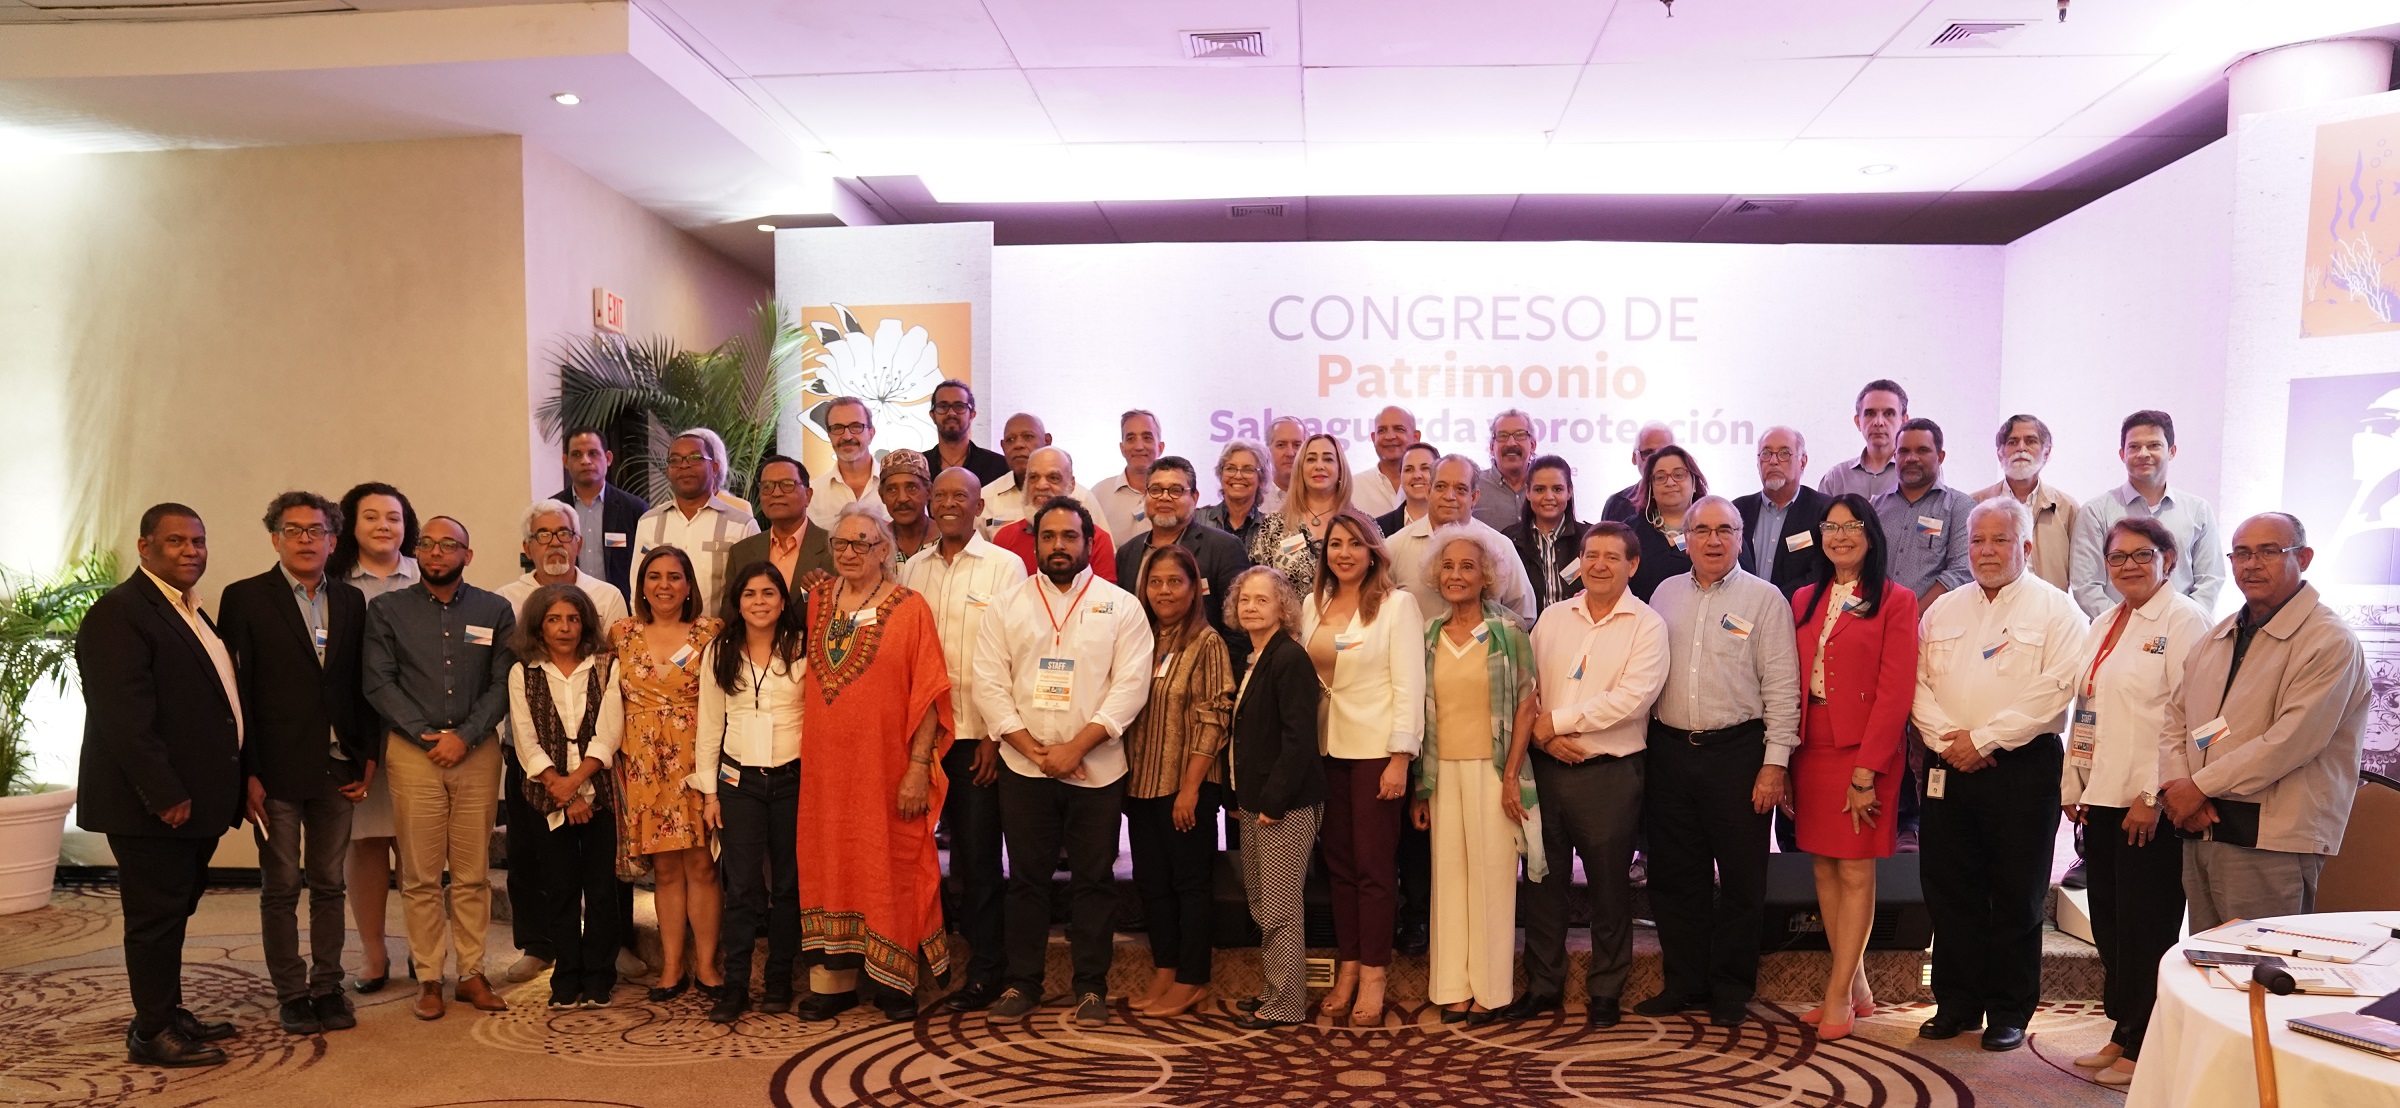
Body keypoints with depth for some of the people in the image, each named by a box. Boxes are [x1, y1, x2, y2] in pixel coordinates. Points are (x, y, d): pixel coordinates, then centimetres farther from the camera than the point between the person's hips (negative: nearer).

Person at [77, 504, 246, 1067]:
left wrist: (234, 781, 13)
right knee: (157, 914, 0)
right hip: (155, 803, -9)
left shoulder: (191, 614, 16)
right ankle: (152, 1034, 10)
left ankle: (169, 1014, 28)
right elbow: (122, 716, -22)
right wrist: (165, 794, -23)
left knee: (173, 910, 17)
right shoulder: (119, 613, -15)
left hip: (192, 798, 9)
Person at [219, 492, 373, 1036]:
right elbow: (236, 689, -6)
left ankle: (327, 987, 20)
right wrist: (247, 772, -10)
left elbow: (360, 684, 10)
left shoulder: (350, 601, 9)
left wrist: (367, 756, 2)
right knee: (281, 887, 6)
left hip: (337, 767, 3)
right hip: (277, 767, -3)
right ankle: (291, 994, 15)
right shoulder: (245, 598, -3)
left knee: (329, 884, 11)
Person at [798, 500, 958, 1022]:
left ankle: (894, 979, 14)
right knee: (830, 864, 9)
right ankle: (834, 979, 19)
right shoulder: (818, 601, 8)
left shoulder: (910, 608, -6)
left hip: (885, 763, -4)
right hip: (826, 762, 5)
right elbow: (810, 678, 17)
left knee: (889, 867, 3)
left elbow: (928, 694, -9)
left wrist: (919, 765, -14)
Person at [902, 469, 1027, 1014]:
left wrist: (998, 733, -10)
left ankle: (985, 970, 9)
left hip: (981, 732, -3)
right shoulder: (913, 569, 12)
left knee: (978, 851, 0)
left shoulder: (1004, 566, -2)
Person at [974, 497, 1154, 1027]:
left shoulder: (1120, 606, 2)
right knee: (1027, 878, 7)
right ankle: (1021, 984, 18)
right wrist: (1036, 749, -9)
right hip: (1023, 768, 1)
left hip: (1097, 769, -1)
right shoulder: (1007, 604, 7)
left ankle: (1091, 987, 15)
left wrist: (1075, 748, -14)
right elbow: (989, 685, 0)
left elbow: (1131, 685, -6)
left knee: (1093, 879, 5)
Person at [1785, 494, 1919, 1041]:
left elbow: (1895, 690, -8)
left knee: (1855, 872, -1)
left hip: (1864, 750, -5)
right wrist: (1784, 761, 3)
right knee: (1824, 868, 8)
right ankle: (1856, 987, 19)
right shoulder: (1804, 601, 12)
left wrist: (1866, 771, -14)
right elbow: (1790, 684, 10)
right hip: (1811, 749, 5)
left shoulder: (1895, 601, -3)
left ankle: (1839, 995, 6)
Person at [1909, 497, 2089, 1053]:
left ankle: (2010, 1011, 15)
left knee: (2016, 896, 4)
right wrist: (1949, 740, -7)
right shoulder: (1943, 610, 13)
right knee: (1950, 892, 8)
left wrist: (1984, 738, -14)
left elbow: (2053, 691, -13)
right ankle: (1957, 1003, 19)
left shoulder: (2055, 610, -2)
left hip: (2023, 768, -4)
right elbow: (1919, 685, 8)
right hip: (1949, 770, 4)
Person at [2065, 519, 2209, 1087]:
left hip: (2150, 805, -8)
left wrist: (2155, 796, -18)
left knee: (2146, 928, 1)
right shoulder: (2105, 624, 16)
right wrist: (2074, 789, 15)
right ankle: (2123, 1034, 25)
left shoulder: (2184, 620, -9)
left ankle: (2143, 1048, 13)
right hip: (2102, 799, 8)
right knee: (2109, 923, 13)